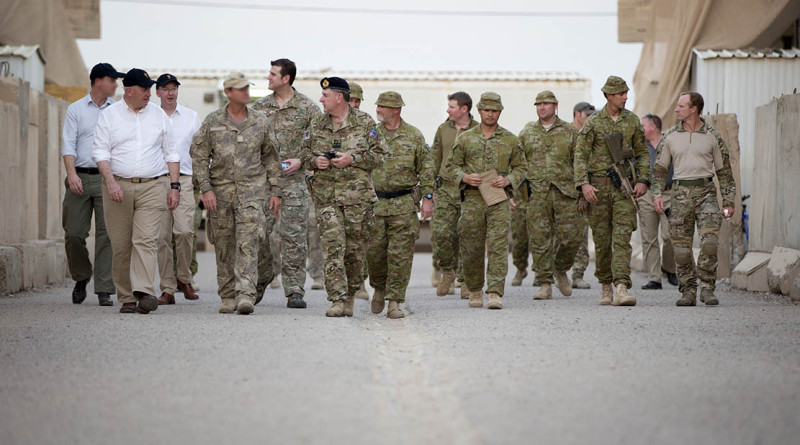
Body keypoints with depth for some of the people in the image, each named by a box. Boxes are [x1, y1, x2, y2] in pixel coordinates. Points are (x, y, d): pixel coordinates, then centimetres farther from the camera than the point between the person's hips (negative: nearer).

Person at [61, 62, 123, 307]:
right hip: (81, 178, 0)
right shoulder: (75, 109, 8)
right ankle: (81, 278, 22)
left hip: (108, 178, 0)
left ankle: (104, 291, -4)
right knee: (74, 233, -1)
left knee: (107, 234, -6)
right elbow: (68, 145, 1)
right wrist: (72, 174, -14)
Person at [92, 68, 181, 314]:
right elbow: (100, 151, 0)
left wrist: (174, 186, 7)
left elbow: (171, 153, 15)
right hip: (118, 185, 0)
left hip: (152, 186, 0)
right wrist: (110, 181, -14)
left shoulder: (158, 115, 13)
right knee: (121, 245, 0)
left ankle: (145, 292, -23)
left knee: (146, 240, -14)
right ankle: (126, 298, 7)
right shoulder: (109, 115, 6)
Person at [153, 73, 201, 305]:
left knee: (184, 231, -15)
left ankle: (184, 278, 6)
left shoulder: (191, 116, 12)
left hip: (184, 179, 0)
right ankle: (167, 289, 2)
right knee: (162, 236, -3)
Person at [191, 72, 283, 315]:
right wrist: (205, 189, -6)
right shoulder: (212, 121, 3)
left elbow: (272, 158, 11)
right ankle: (227, 297, 16)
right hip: (220, 190, 1)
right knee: (224, 247, 6)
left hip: (252, 189, -1)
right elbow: (199, 157, 4)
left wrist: (275, 191, 7)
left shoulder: (260, 121, 6)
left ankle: (246, 295, -19)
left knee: (248, 243, -13)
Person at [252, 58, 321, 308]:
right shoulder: (260, 106, 10)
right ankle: (257, 286, 17)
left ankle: (295, 292, 0)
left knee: (294, 236, -4)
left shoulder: (307, 107, 1)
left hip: (293, 179, -3)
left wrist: (300, 160, -11)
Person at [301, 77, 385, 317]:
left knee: (355, 248, 5)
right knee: (332, 247, -9)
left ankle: (352, 294, 25)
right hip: (326, 195, 1)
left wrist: (352, 159, -14)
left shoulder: (364, 122, 0)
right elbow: (305, 152, 18)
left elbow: (378, 155, 0)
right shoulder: (317, 124, 10)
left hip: (358, 195, -1)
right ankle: (337, 300, -11)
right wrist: (315, 161, -5)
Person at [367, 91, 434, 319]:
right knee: (374, 251, 2)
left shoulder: (414, 136, 4)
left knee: (400, 254, -4)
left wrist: (427, 198, -2)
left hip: (404, 204, -2)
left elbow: (426, 169, 6)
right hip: (374, 202, 2)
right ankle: (379, 288, 27)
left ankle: (394, 301, -1)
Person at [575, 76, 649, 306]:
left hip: (625, 185, 1)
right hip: (599, 185, 0)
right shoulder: (593, 122, 0)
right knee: (602, 240, 6)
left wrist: (643, 180, -1)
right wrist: (583, 184, -14)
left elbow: (642, 153, 12)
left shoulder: (632, 121, 7)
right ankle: (605, 286, 22)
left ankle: (621, 289, -21)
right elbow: (580, 155, -2)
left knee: (622, 237, -12)